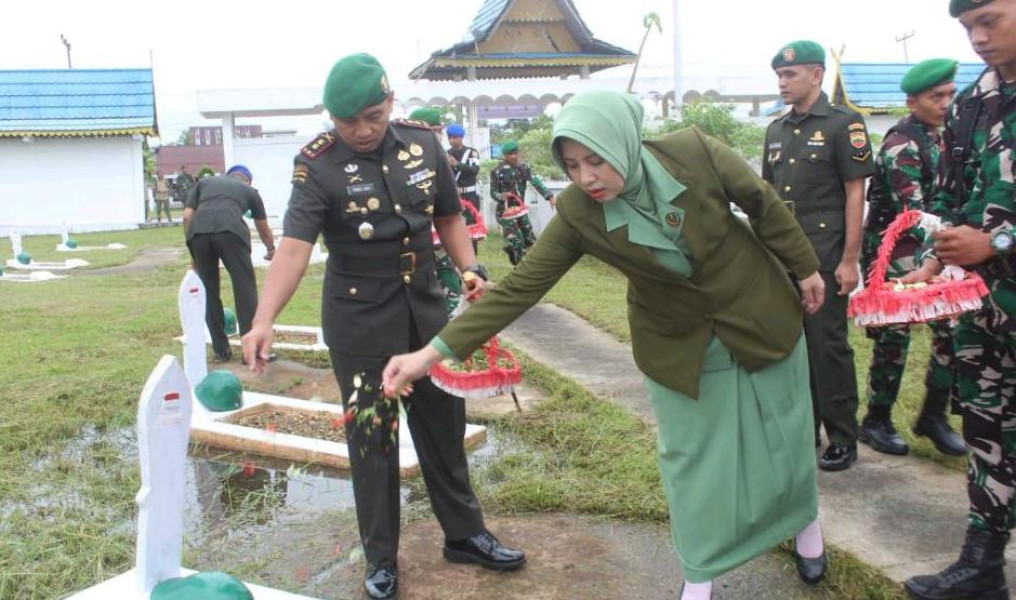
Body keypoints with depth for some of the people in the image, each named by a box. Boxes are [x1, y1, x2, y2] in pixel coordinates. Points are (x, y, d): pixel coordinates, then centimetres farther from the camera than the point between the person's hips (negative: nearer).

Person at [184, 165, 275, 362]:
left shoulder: (204, 182, 35)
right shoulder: (249, 189, 32)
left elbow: (187, 215, 20)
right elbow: (264, 229, 44)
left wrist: (193, 255, 24)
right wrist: (271, 249, 65)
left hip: (198, 232, 2)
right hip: (230, 231, -2)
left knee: (209, 292, 15)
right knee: (245, 289, 5)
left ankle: (221, 350, 19)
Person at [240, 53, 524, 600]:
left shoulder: (422, 142, -2)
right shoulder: (318, 165, -15)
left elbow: (447, 216, 10)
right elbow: (294, 247, -27)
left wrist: (469, 269, -6)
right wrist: (263, 320, -41)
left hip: (425, 309, 4)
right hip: (359, 320, -4)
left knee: (444, 423, 15)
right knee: (372, 436, 6)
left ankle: (464, 534, 34)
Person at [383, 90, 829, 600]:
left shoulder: (695, 153, -27)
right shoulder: (577, 214, -24)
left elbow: (763, 204, -10)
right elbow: (519, 287, -26)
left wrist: (804, 267, 3)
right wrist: (434, 351, -33)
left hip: (759, 317, 1)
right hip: (679, 346, 0)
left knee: (782, 435, 18)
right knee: (691, 456, 9)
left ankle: (805, 524, 47)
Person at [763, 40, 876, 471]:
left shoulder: (843, 124, -5)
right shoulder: (776, 130, 13)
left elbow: (855, 194, -7)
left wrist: (849, 259, -12)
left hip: (825, 256, -6)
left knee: (828, 345, -2)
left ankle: (843, 439, 10)